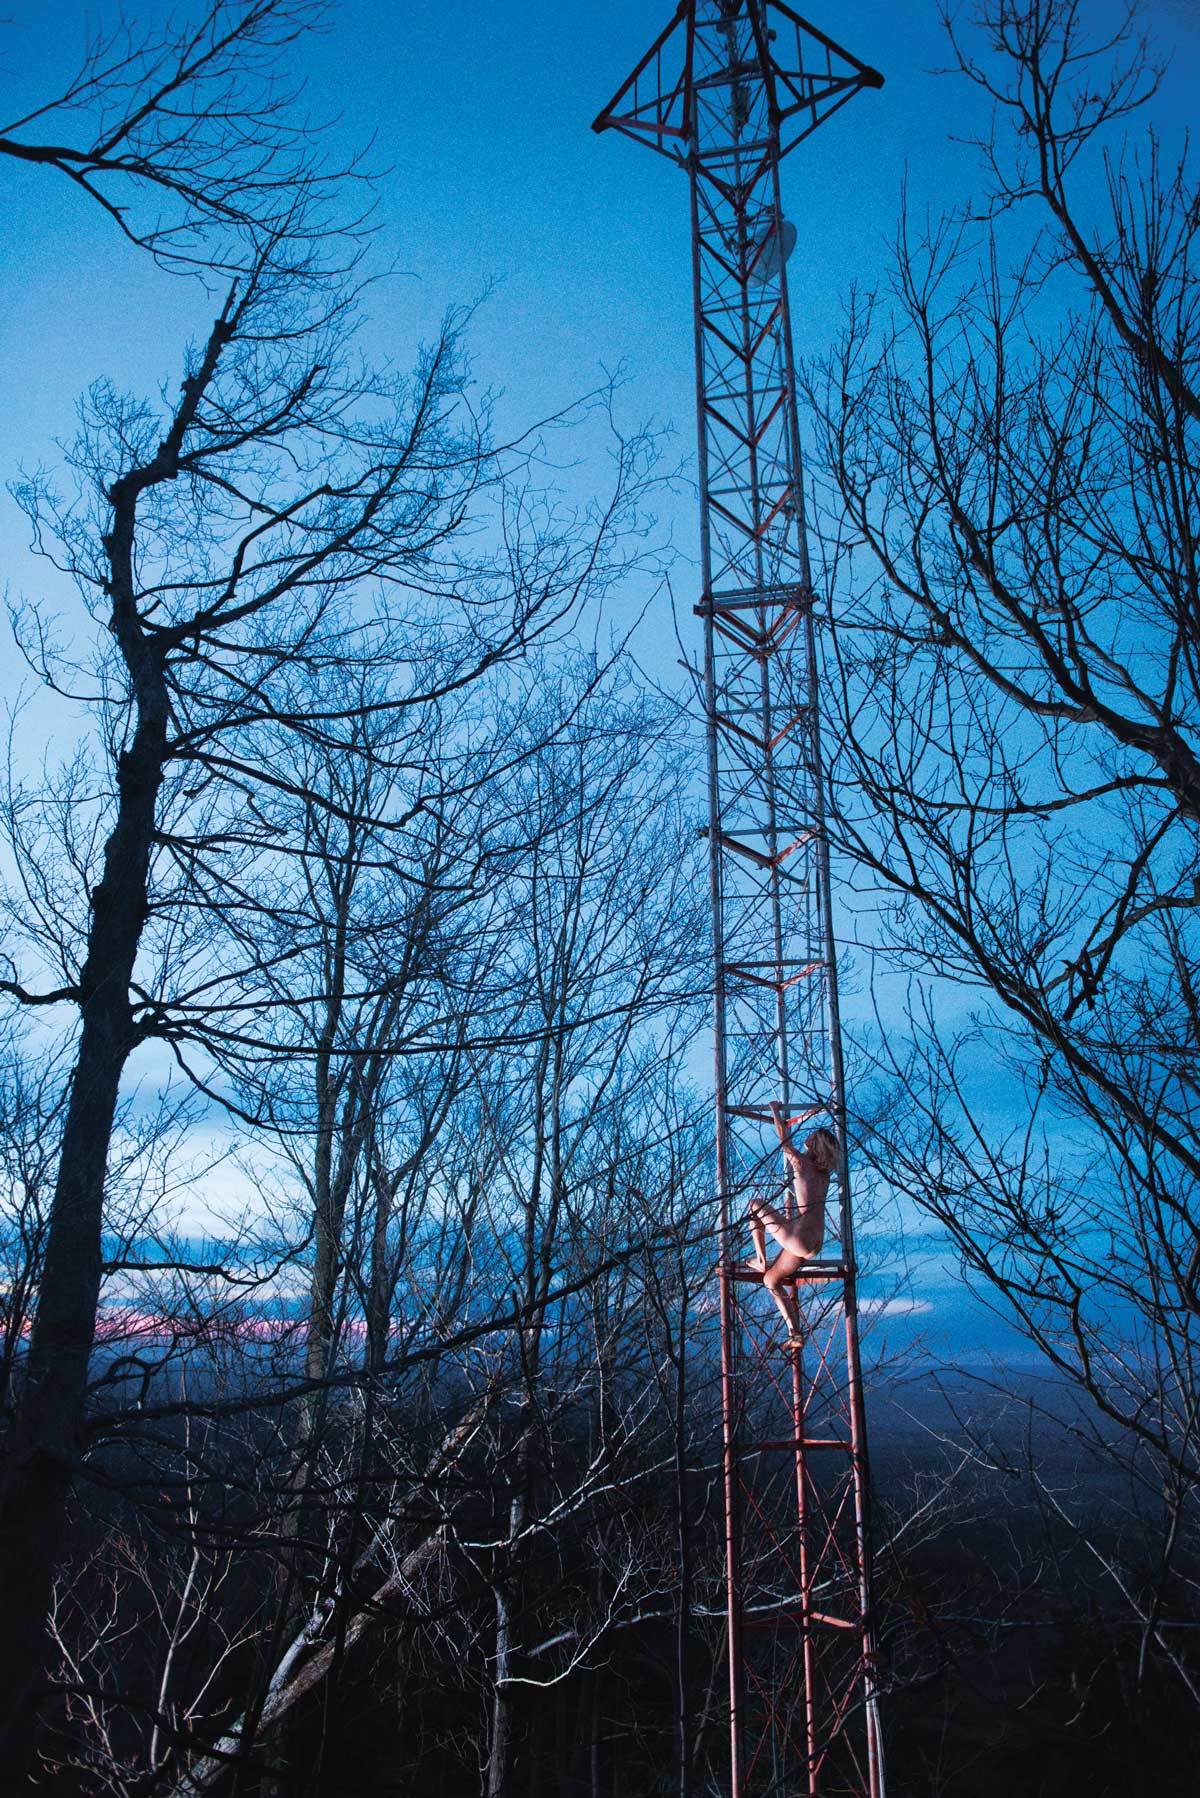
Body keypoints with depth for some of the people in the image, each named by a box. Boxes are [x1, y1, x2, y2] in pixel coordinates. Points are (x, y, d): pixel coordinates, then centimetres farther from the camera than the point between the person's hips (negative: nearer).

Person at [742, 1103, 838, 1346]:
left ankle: (761, 1261, 11)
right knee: (771, 1281, 20)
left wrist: (776, 1111, 23)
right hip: (814, 1244, 7)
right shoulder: (825, 1173, 15)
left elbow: (784, 1137, 6)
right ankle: (795, 1334, 11)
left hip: (798, 1235, -7)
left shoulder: (802, 1162, -6)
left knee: (756, 1204, 15)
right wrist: (787, 1122, 42)